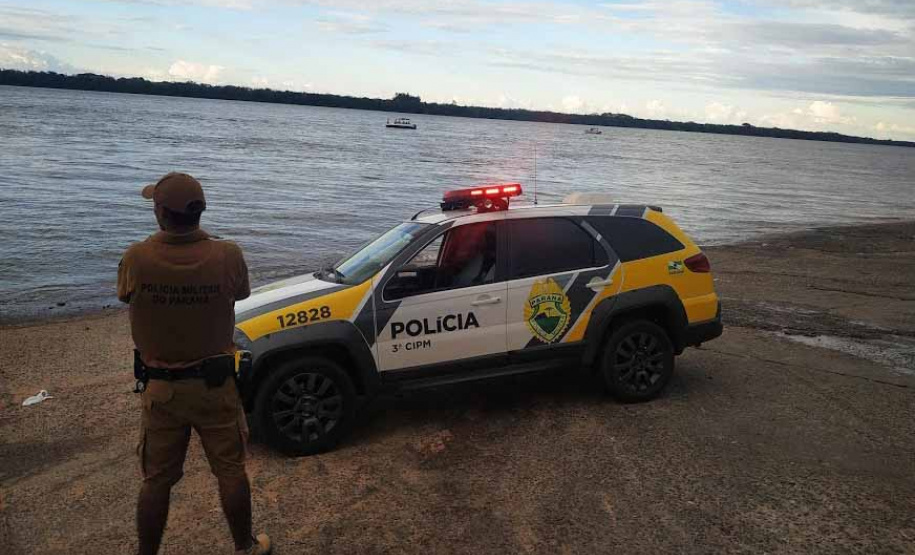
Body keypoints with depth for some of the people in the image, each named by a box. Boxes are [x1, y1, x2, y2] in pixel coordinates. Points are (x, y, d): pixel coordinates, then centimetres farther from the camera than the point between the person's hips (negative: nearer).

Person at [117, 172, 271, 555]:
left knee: (157, 479, 15)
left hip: (160, 387, 0)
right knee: (231, 470, 15)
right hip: (215, 384, 0)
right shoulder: (227, 256, -19)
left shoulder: (136, 259, -18)